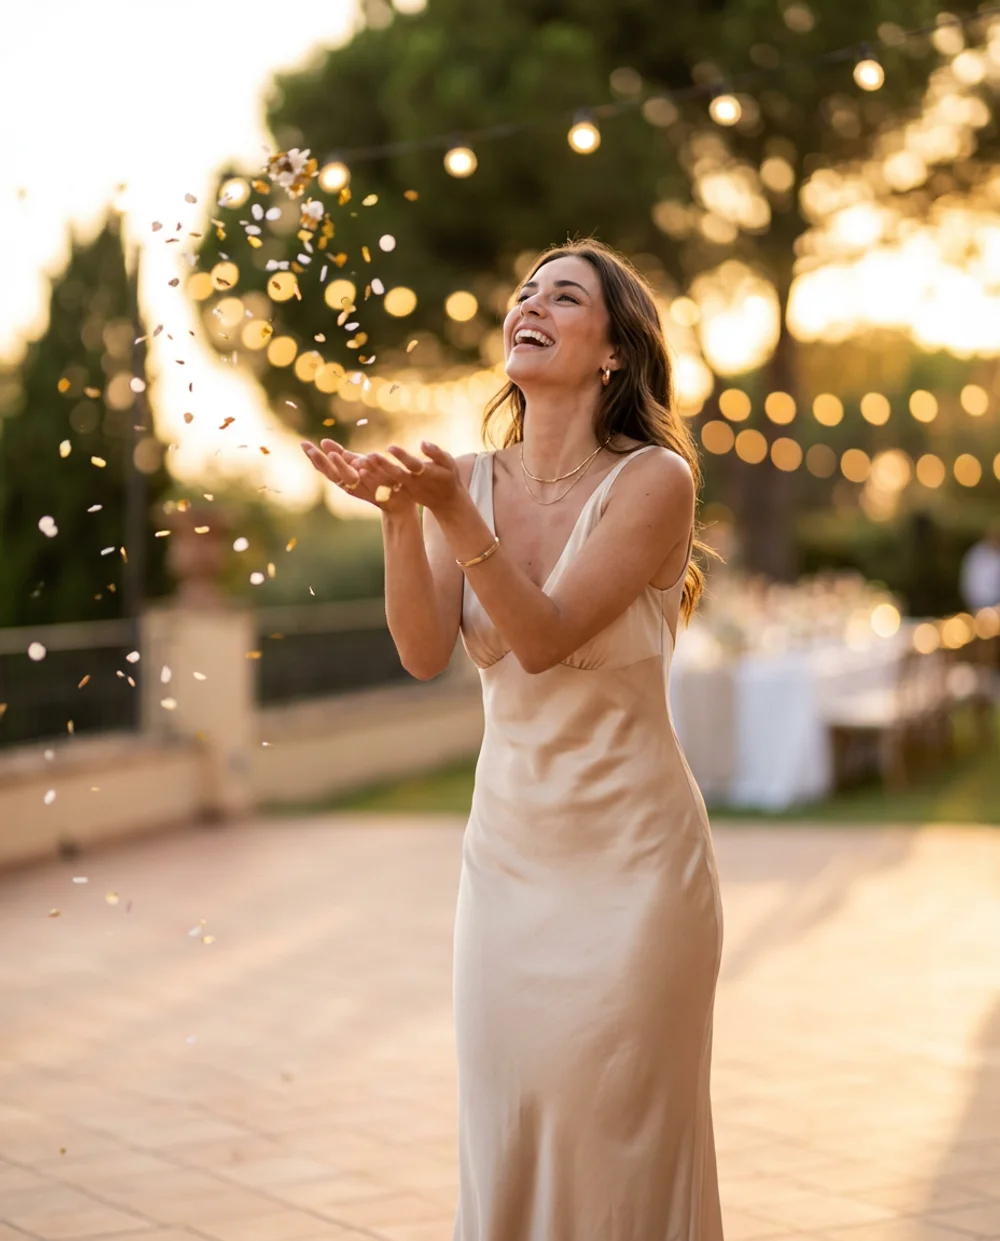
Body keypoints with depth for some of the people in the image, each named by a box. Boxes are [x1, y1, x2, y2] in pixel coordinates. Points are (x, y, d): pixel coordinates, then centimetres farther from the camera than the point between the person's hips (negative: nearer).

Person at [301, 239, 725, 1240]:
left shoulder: (653, 482, -11)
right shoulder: (474, 482, 3)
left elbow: (545, 636, -20)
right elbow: (425, 654, -9)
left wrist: (447, 510, -29)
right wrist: (398, 513, -23)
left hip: (627, 855, -4)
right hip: (507, 847, 4)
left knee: (616, 1139, 3)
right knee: (507, 1131, 9)